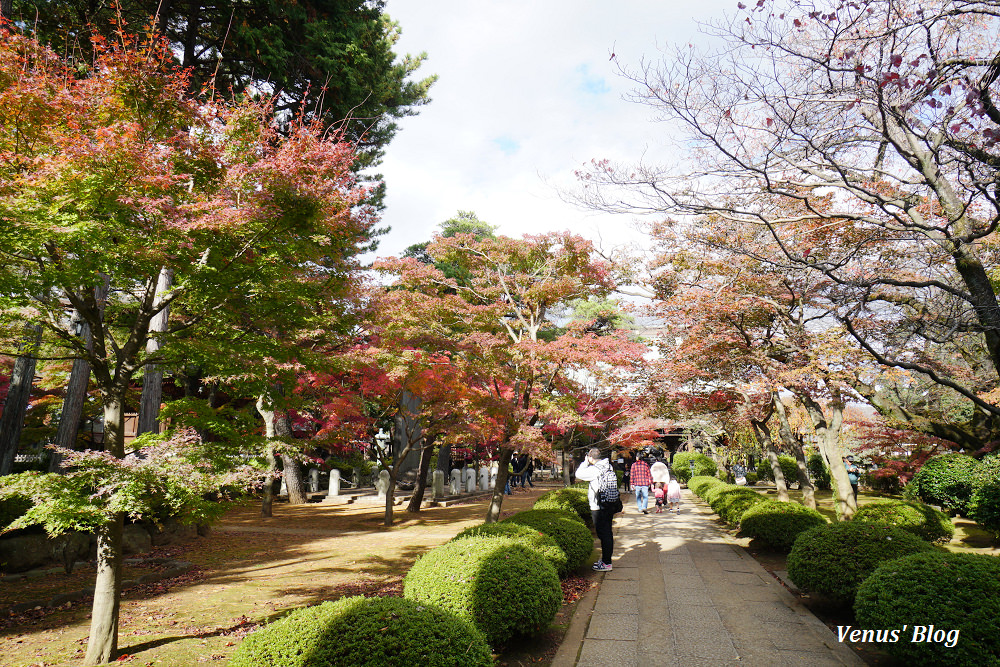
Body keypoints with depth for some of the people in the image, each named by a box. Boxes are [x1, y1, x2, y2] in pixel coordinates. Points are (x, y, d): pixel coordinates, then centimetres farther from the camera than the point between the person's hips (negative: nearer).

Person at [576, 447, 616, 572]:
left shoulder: (595, 470, -19)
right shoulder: (608, 467, 8)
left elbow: (578, 474, -12)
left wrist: (585, 462, -3)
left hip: (599, 508, -9)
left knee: (603, 534, -2)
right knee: (607, 533, 16)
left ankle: (607, 563, 4)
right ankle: (605, 559, 29)